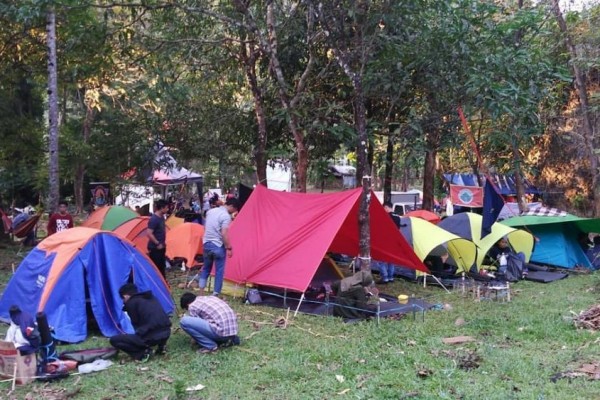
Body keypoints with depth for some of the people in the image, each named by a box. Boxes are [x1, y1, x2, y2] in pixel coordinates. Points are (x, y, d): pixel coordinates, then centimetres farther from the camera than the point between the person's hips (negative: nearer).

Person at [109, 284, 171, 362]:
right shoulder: (151, 297, 20)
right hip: (166, 333, 7)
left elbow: (136, 324, 10)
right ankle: (161, 346, 20)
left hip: (150, 337, -7)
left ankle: (143, 353, -4)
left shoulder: (131, 303, 1)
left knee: (114, 340, 3)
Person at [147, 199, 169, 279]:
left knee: (162, 266, 17)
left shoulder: (161, 217, 8)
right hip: (155, 248, -9)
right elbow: (149, 233, -26)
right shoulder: (154, 219, -21)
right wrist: (157, 244, -21)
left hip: (161, 247, 9)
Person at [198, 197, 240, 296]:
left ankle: (201, 293, 17)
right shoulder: (226, 216, -16)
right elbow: (224, 234, -21)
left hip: (206, 244, 7)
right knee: (219, 271, 4)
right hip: (218, 246, -7)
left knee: (206, 269, 18)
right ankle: (215, 295, 7)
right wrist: (229, 248, -13)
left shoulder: (210, 211, 9)